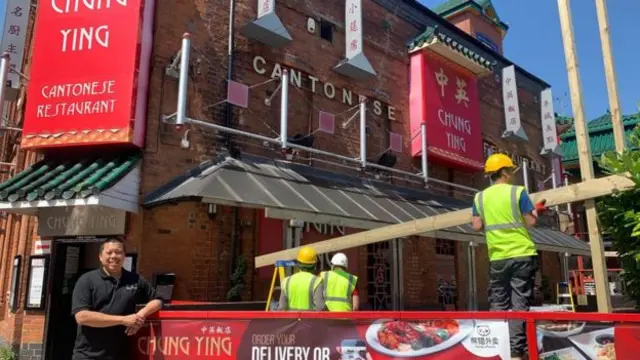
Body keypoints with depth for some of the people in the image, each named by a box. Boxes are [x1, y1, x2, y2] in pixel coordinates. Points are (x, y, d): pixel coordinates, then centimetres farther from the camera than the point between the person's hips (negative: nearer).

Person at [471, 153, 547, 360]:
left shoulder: (480, 197, 5)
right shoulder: (517, 192, -5)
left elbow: (477, 226, 3)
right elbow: (530, 222, -7)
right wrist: (536, 211, 14)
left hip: (497, 258, 3)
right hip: (523, 254, -3)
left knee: (498, 305, 11)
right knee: (519, 303, 0)